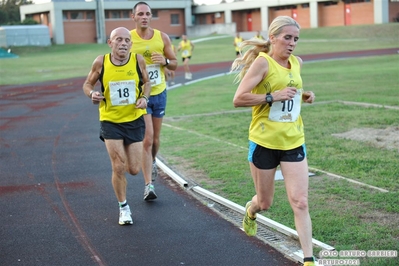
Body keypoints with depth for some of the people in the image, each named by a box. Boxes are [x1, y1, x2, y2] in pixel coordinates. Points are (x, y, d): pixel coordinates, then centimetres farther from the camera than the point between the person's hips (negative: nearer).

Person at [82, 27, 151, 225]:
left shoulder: (138, 60, -8)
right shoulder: (101, 62, -11)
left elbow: (146, 82, 8)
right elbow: (88, 84, 3)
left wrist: (144, 97, -12)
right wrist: (92, 94, -20)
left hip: (134, 120, 1)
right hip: (110, 121, -1)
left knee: (134, 169, 3)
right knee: (119, 168, -4)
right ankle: (123, 207, 18)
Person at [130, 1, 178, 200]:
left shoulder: (162, 37, 0)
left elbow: (174, 64, 7)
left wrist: (165, 61, -14)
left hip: (159, 93, 4)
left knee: (155, 138, 17)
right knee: (147, 139, -11)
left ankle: (152, 162, 48)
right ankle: (148, 185, -7)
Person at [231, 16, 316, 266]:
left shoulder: (297, 63, 5)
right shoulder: (263, 62, -14)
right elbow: (238, 99, -19)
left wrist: (303, 96, 5)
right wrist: (273, 96, -26)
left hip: (294, 142, 4)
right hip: (264, 142, -4)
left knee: (300, 203, -5)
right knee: (265, 203, 14)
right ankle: (251, 210, 51)